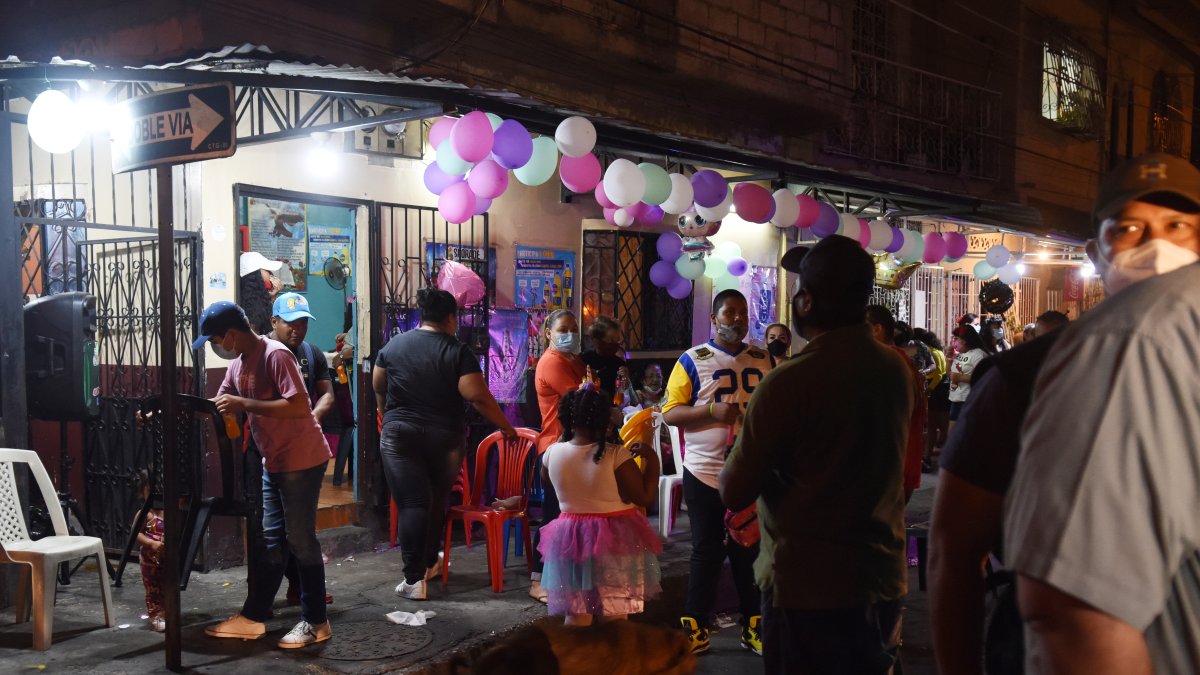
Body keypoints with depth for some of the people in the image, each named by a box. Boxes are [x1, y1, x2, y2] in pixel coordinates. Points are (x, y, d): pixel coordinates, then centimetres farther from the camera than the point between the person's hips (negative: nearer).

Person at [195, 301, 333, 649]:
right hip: (273, 463, 9)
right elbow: (218, 407, 18)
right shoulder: (238, 364, 10)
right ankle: (252, 618, 20)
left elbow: (299, 406, -26)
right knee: (270, 541, 13)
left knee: (300, 540, -3)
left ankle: (316, 622, 7)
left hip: (302, 460, -9)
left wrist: (244, 404, -24)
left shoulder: (276, 355, -18)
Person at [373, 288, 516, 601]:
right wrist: (505, 426, -3)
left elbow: (378, 387, 14)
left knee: (411, 503, -1)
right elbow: (477, 396, -14)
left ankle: (414, 578, -5)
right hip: (444, 436, 0)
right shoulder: (458, 352, -8)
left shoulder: (393, 345, 3)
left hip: (399, 434, 1)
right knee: (436, 502, 17)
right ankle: (429, 562, 31)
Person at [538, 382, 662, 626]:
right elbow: (646, 497, -16)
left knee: (576, 616, 11)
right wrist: (652, 459, -4)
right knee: (615, 619, 8)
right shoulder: (615, 456, -19)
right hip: (615, 540, -3)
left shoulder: (553, 453, -7)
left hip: (571, 538, 3)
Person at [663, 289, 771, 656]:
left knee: (750, 550, 12)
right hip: (705, 472, -3)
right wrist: (713, 410, -22)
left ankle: (753, 626, 24)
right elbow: (670, 413, -9)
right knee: (707, 552, 5)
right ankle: (695, 629, 16)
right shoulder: (692, 360, -4)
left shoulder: (764, 360, 9)